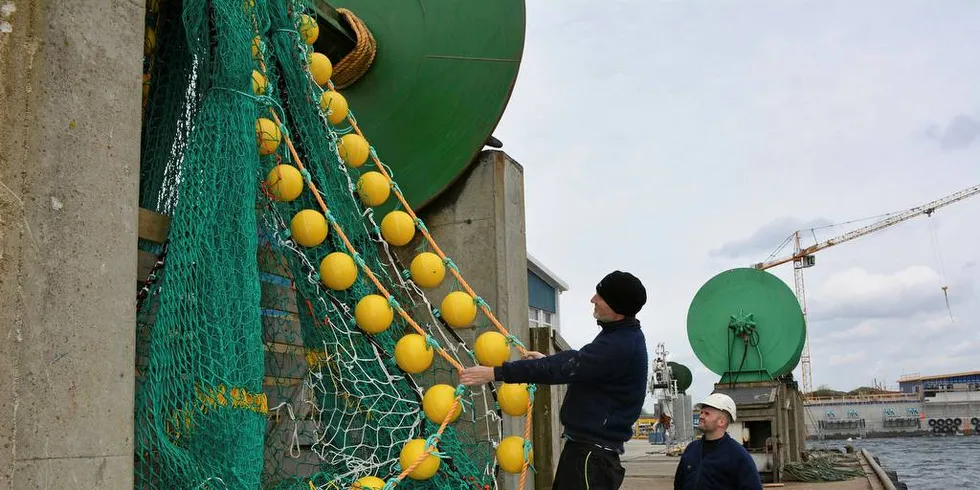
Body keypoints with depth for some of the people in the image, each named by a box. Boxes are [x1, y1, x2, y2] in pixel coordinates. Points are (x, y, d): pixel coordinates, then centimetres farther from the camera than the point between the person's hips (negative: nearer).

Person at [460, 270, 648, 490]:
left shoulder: (620, 346, -24)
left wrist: (495, 373, -25)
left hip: (592, 451, -10)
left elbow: (560, 369, -27)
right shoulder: (621, 336, 9)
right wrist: (548, 360, 22)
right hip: (586, 444, 10)